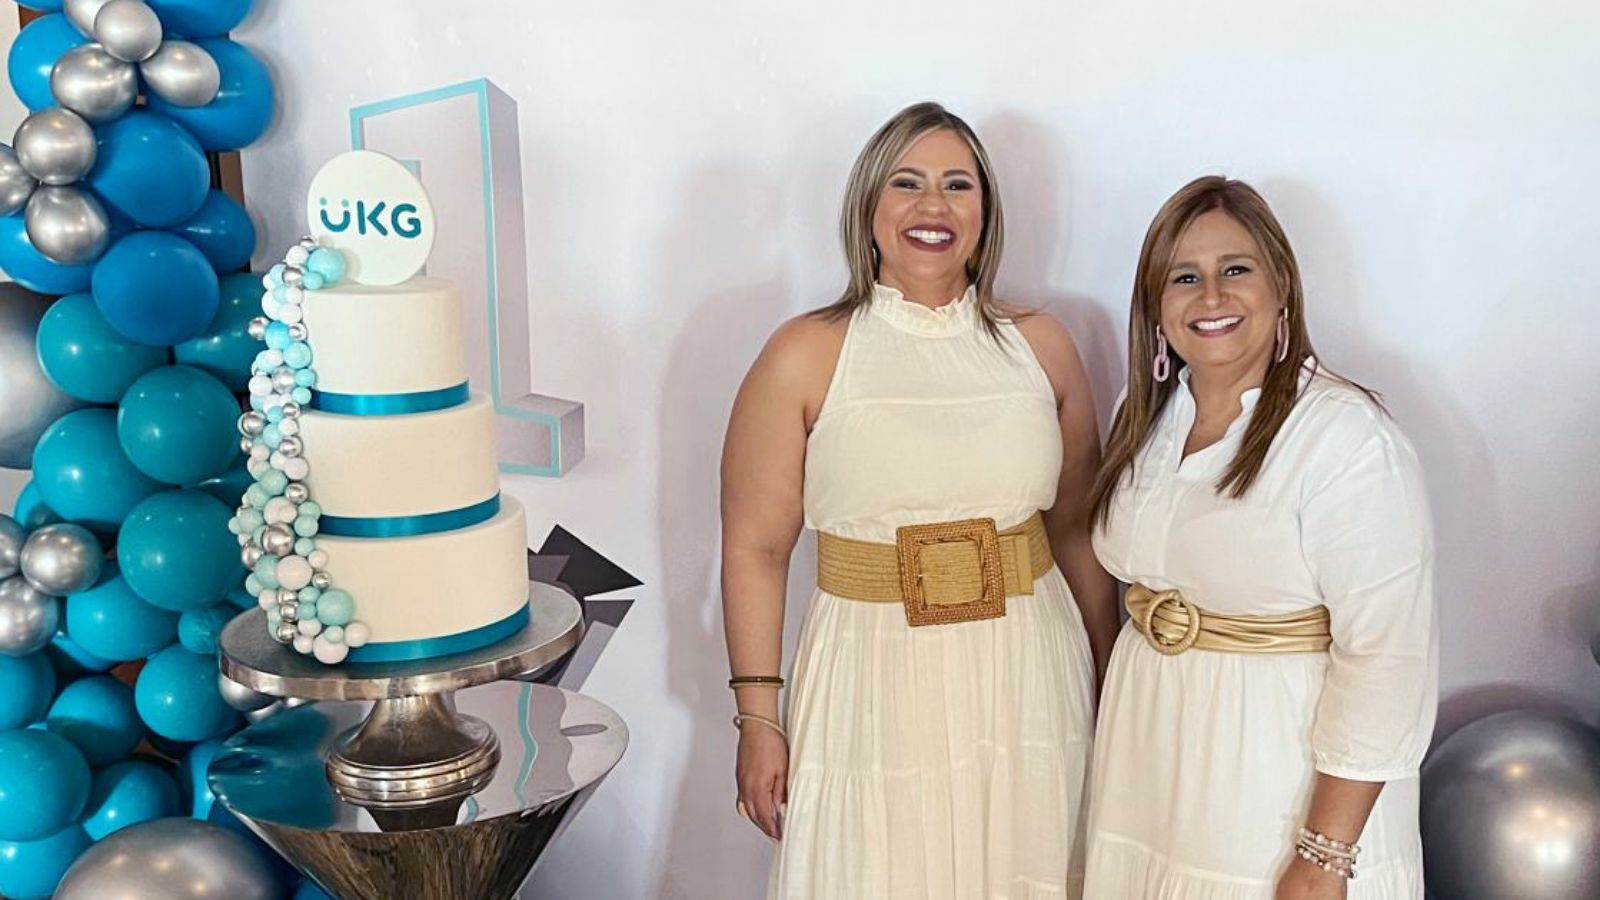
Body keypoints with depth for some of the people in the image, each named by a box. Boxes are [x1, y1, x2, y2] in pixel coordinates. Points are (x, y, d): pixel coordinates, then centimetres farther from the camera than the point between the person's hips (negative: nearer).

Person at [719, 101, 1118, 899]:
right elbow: (755, 548, -5)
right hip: (876, 687, -2)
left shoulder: (1040, 346, 3)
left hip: (1027, 683, 3)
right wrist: (757, 718, -6)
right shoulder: (804, 357, -6)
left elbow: (1075, 527, 10)